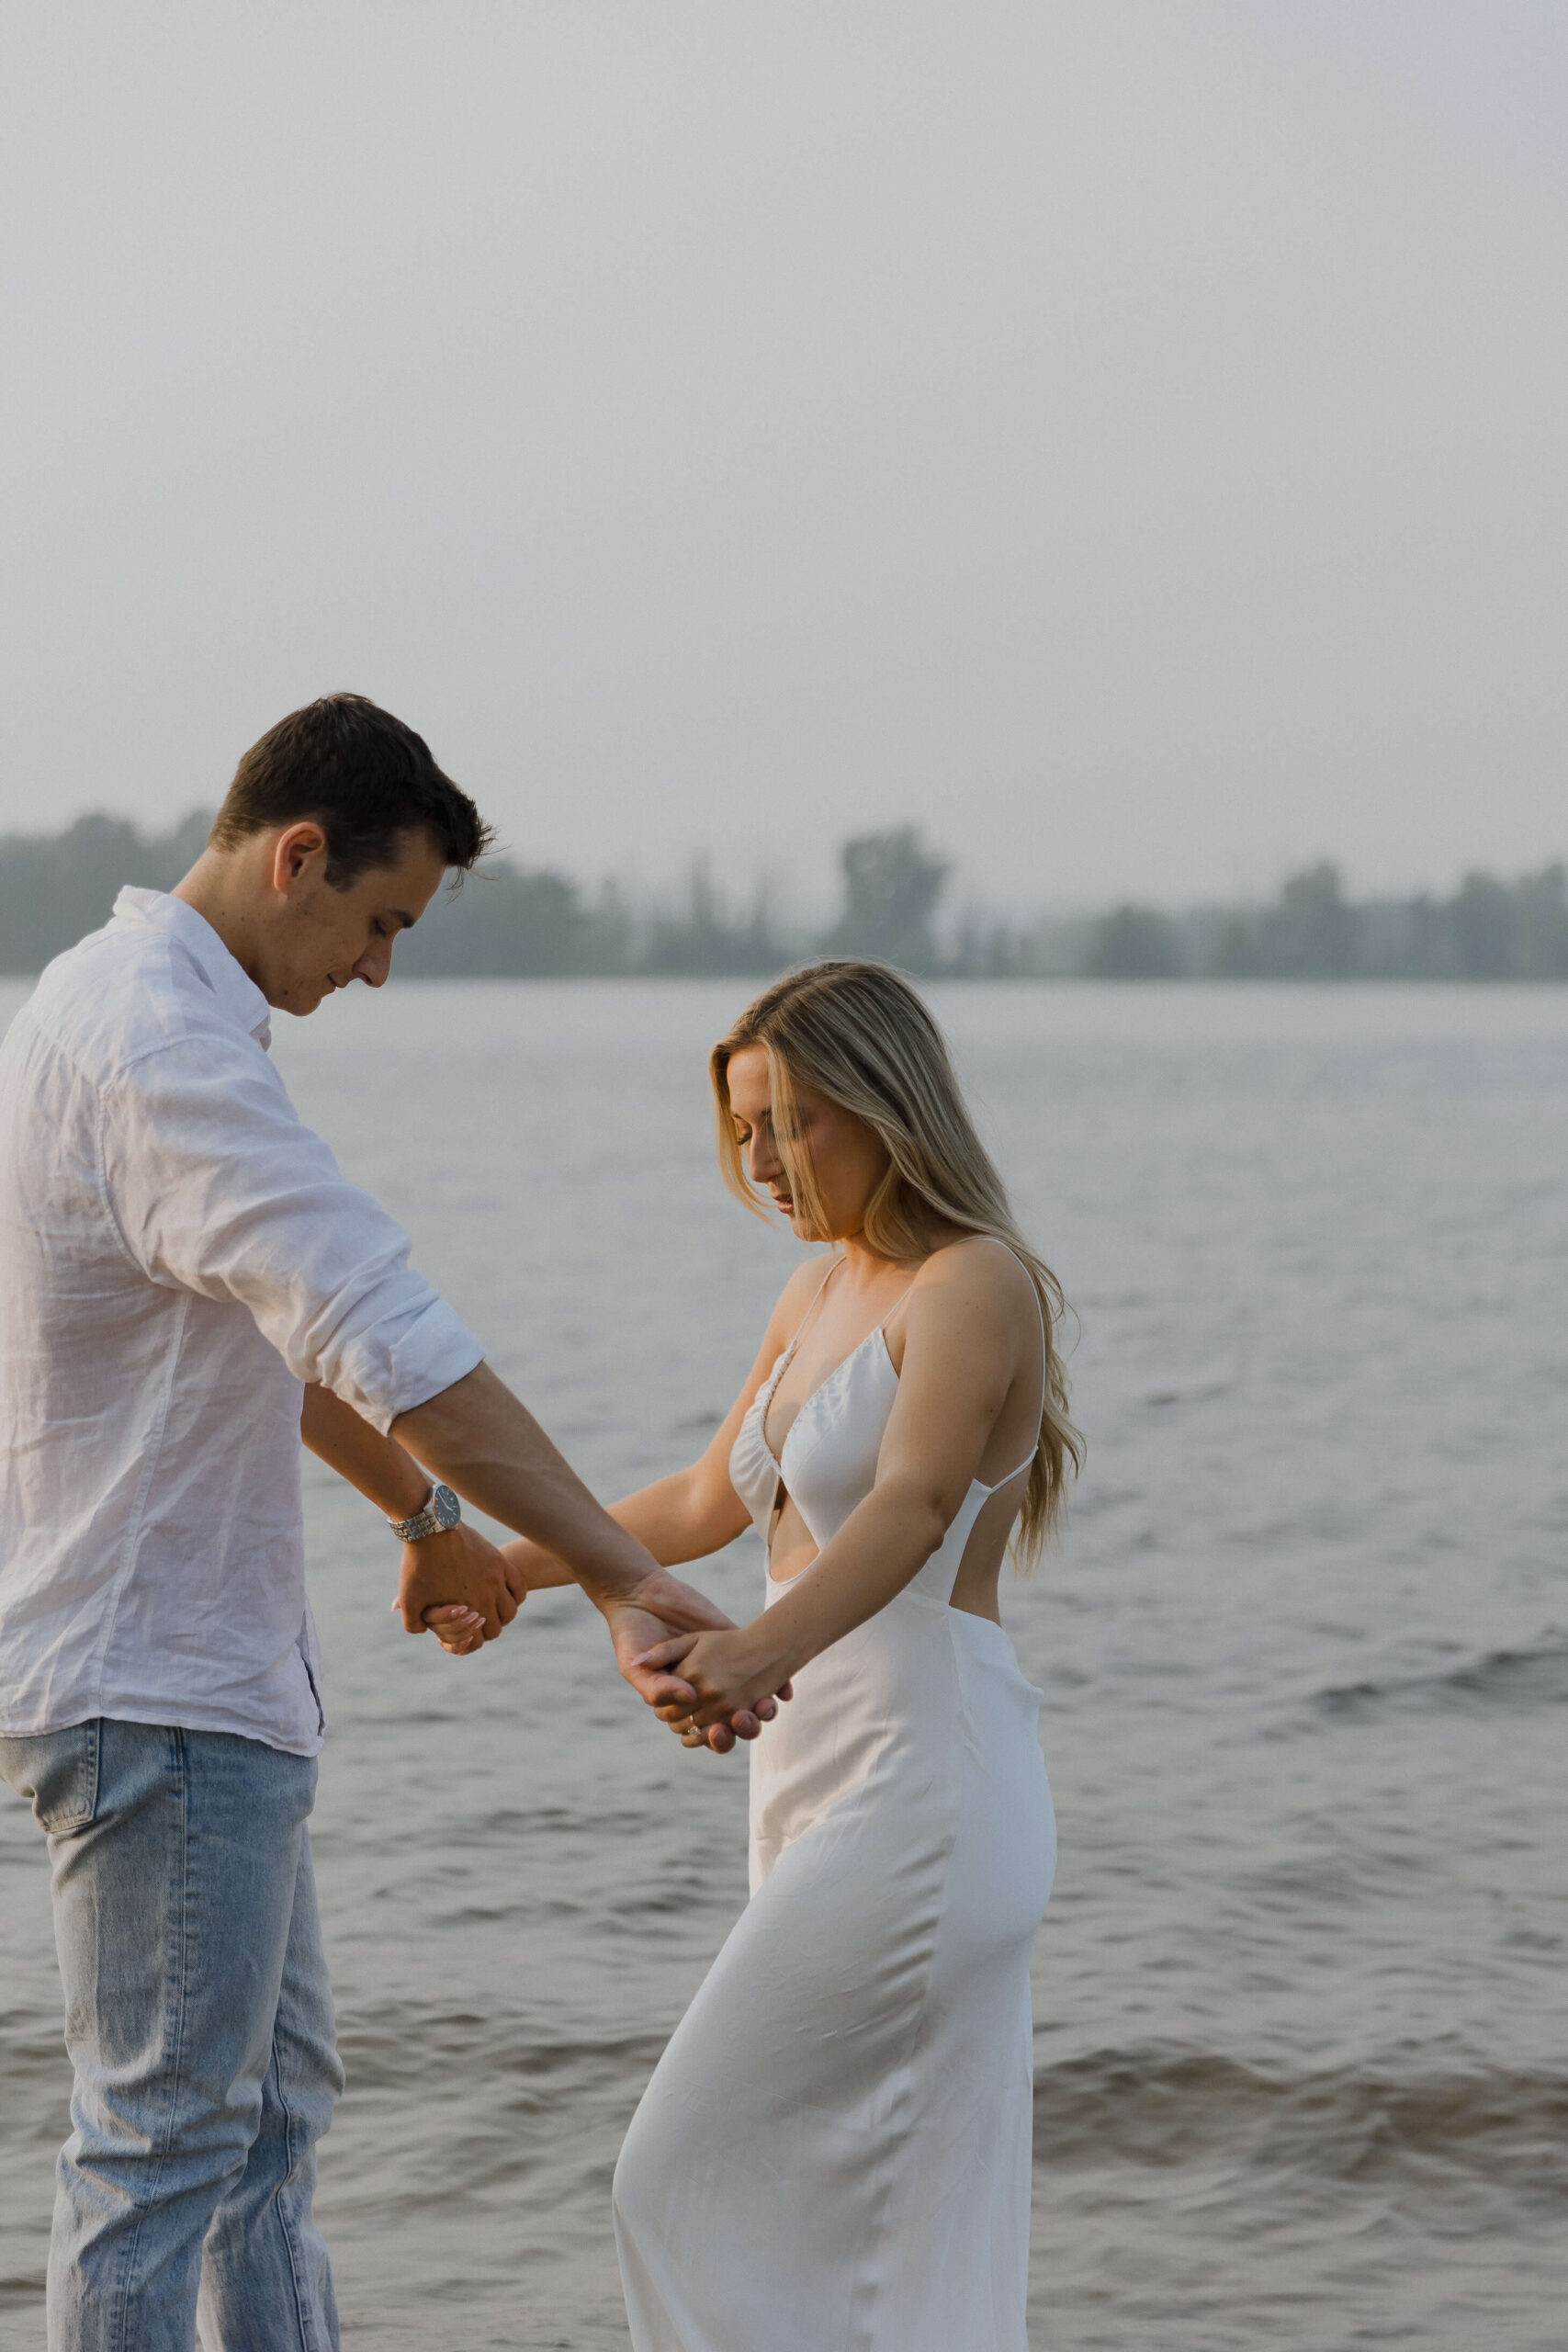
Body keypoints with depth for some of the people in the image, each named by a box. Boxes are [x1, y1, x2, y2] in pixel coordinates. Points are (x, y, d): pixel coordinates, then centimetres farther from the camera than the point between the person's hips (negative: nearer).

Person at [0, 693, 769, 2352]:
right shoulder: (166, 1056, -22)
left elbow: (266, 1328, 25)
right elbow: (405, 1356, -30)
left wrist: (421, 1509, 31)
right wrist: (628, 1582, -30)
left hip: (198, 1669, 11)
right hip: (152, 1685, -11)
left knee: (271, 2101, 19)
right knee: (162, 2139, -2)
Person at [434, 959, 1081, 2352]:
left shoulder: (976, 1283, -13)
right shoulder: (822, 1292, 15)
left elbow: (910, 1505, -31)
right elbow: (709, 1505, 29)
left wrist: (760, 1653, -48)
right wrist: (512, 1567, 36)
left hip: (921, 1791, -9)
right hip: (827, 1779, 9)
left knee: (694, 2180, -8)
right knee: (901, 2224, 10)